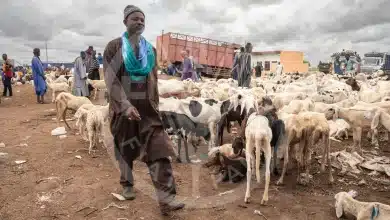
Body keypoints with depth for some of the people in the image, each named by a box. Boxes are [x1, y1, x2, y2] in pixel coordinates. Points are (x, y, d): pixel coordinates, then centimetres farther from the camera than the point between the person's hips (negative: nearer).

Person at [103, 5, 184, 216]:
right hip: (123, 105, -2)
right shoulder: (114, 47, -3)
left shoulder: (150, 49, 10)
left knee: (158, 149, -9)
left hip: (146, 106, 3)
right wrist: (126, 105, -25)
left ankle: (166, 198, -8)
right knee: (125, 148, 13)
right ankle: (127, 184, 37)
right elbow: (110, 79, -13)